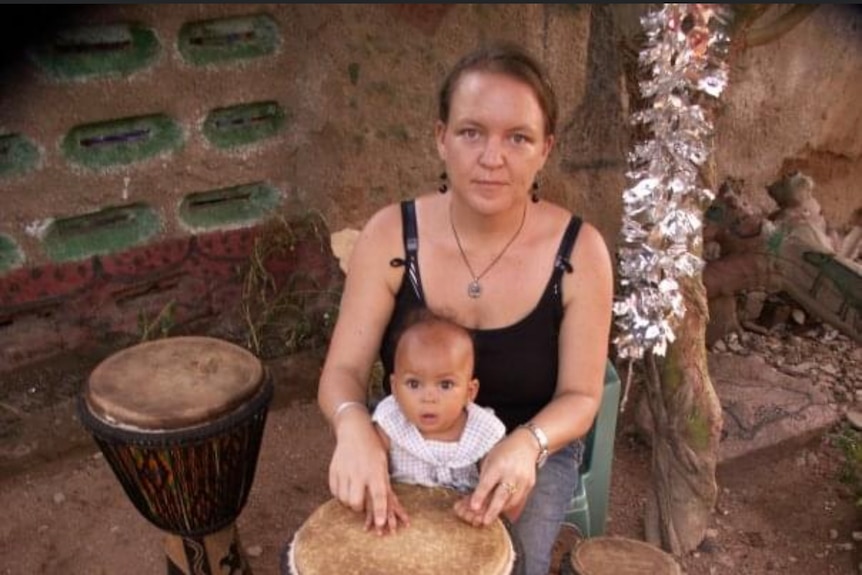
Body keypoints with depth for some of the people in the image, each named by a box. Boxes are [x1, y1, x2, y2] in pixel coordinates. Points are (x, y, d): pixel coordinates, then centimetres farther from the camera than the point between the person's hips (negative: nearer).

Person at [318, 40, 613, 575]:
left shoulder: (580, 251, -19)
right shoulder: (390, 234, -16)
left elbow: (580, 396, -12)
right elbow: (343, 371, -13)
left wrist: (526, 444, -34)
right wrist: (353, 423, -36)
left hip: (533, 449, 0)